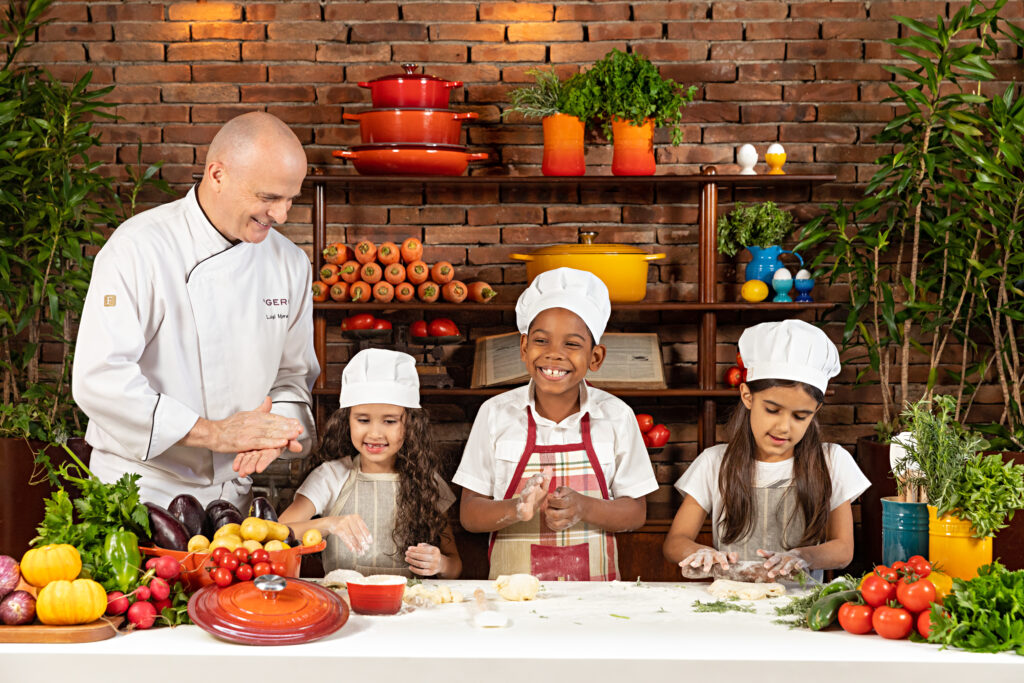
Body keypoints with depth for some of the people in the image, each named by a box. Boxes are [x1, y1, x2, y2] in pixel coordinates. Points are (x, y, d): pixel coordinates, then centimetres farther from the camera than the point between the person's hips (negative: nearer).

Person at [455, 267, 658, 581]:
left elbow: (636, 513, 5)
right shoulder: (496, 413, 2)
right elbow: (470, 514, 1)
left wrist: (584, 508, -13)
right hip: (513, 587, -3)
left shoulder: (616, 416, 3)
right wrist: (518, 509, -18)